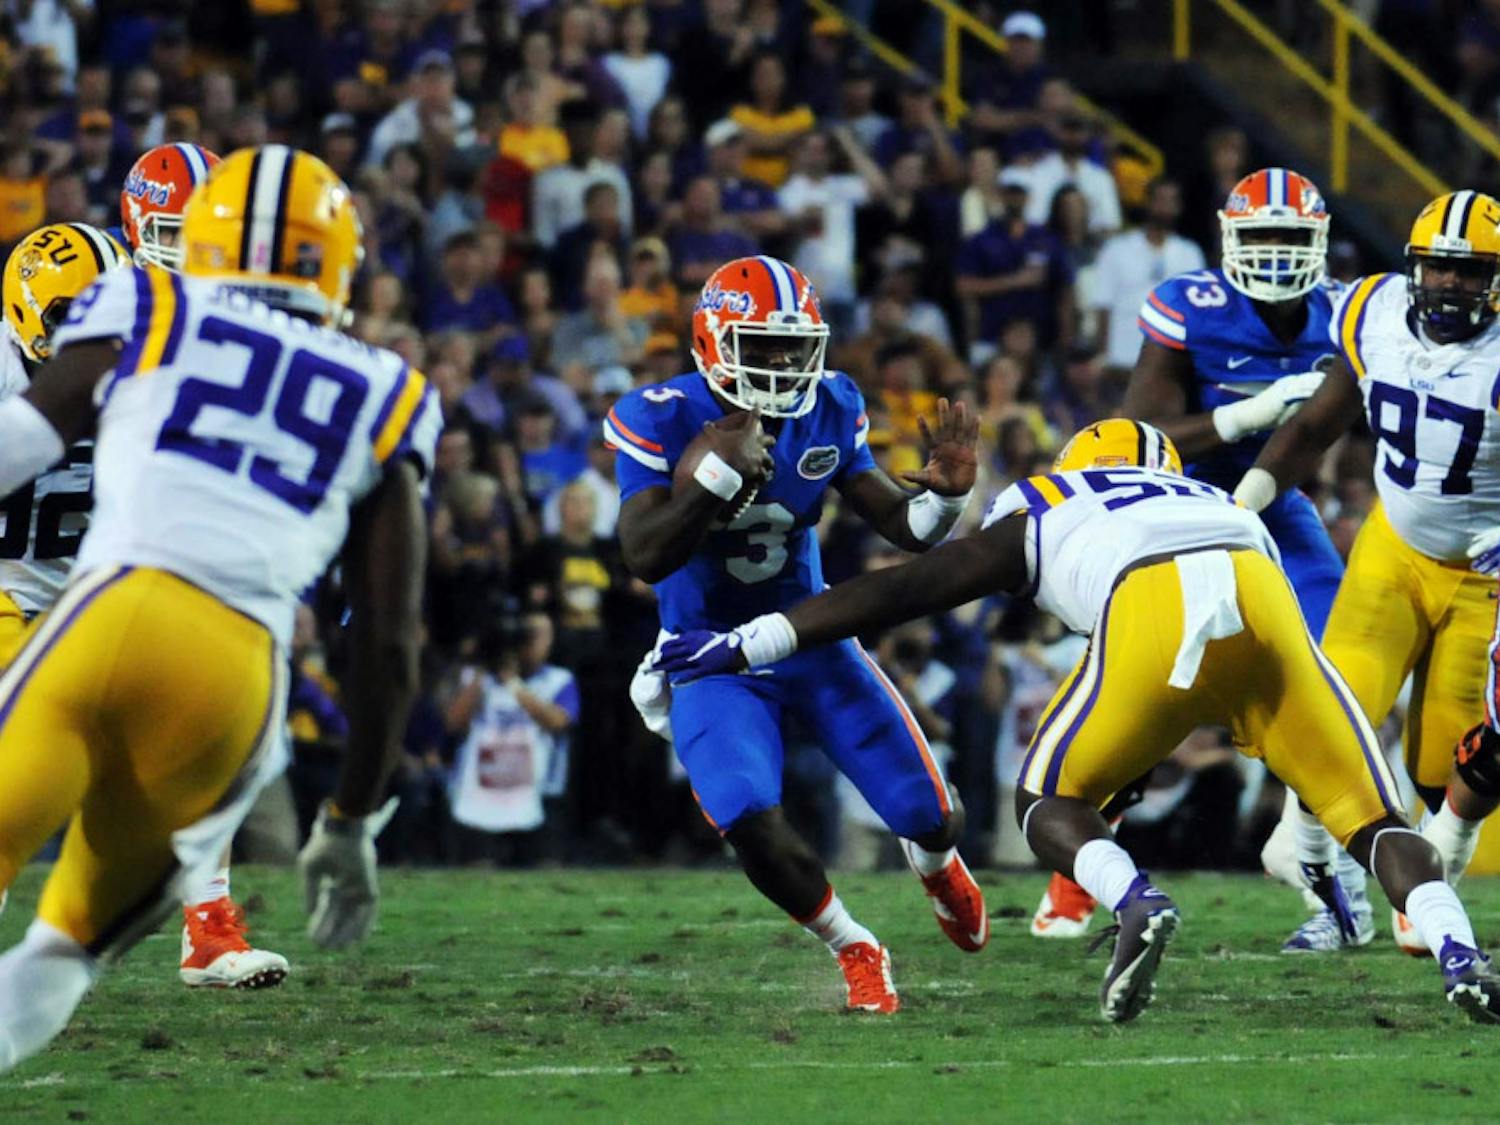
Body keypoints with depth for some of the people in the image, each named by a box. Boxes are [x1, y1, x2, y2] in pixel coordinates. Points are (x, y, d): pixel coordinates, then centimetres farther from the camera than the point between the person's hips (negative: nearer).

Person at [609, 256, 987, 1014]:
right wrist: (717, 477, -38)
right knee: (754, 829, -25)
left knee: (929, 814, 1)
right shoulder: (659, 422, -18)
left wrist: (943, 494, -23)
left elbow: (900, 525, -1)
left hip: (812, 638, 3)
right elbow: (642, 559, -26)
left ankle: (934, 861, 42)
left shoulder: (828, 410, -6)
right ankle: (855, 951, 2)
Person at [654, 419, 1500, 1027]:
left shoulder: (1036, 516, 34)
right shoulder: (1221, 505, 43)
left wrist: (744, 646, 39)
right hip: (1259, 599, 3)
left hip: (1153, 616, -2)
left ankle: (1136, 905, -10)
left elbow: (898, 593, 33)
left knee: (1049, 801, 19)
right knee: (1372, 813, 13)